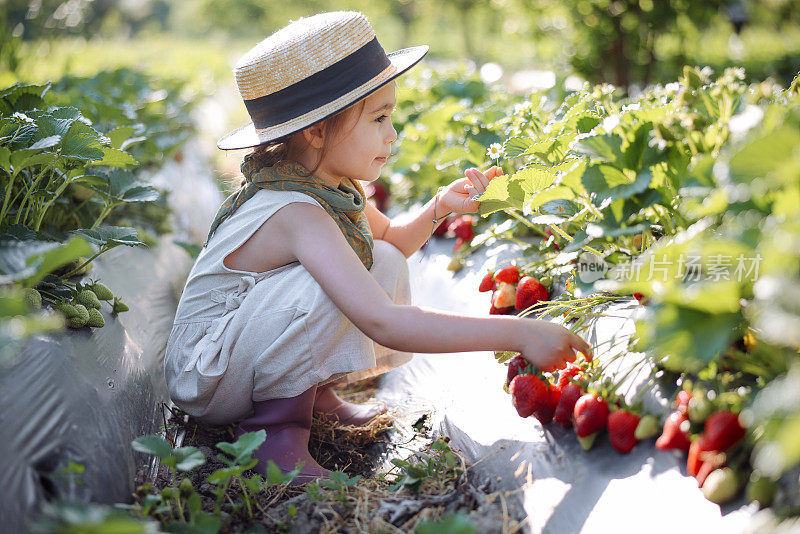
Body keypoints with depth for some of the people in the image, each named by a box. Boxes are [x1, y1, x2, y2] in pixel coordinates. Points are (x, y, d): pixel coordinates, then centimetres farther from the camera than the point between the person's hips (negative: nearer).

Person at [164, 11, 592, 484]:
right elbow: (381, 323, -41)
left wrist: (440, 207, -3)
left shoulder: (330, 183, -2)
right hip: (205, 380, -9)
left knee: (386, 262, -1)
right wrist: (517, 333, -40)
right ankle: (276, 424, -16)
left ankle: (315, 393, 6)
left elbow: (392, 238, 18)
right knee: (325, 285, -34)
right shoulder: (296, 214, -31)